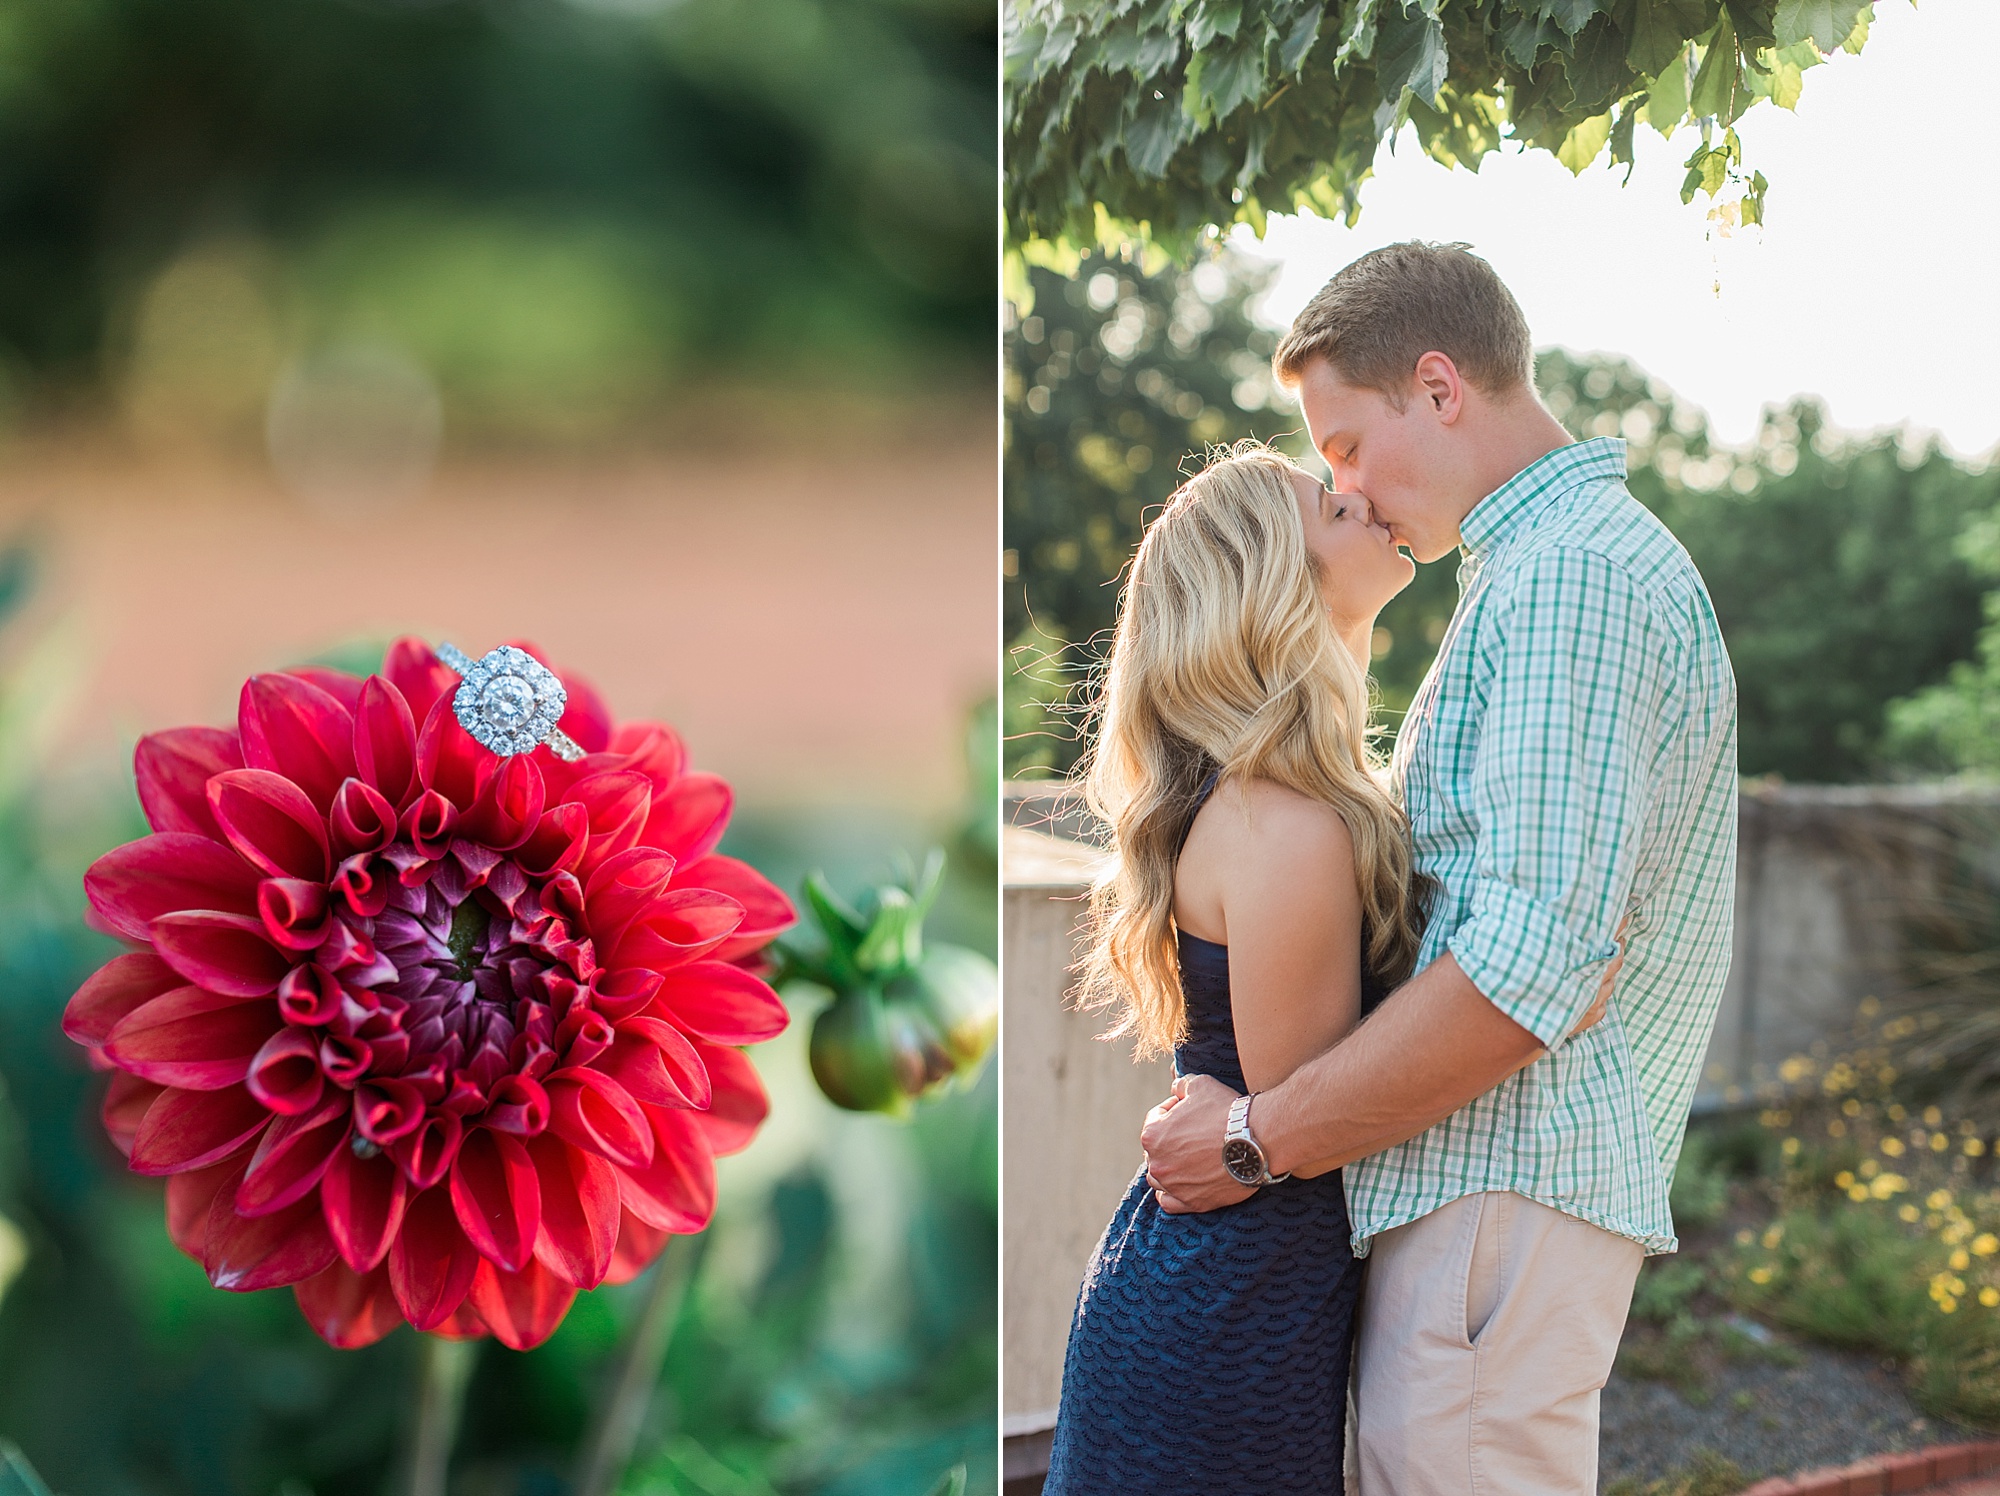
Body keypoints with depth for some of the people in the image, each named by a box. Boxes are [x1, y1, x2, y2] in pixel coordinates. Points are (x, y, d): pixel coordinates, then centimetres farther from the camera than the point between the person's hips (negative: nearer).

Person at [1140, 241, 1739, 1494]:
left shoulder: (1572, 575, -15)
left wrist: (1257, 1140, -17)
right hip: (1470, 1171, 10)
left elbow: (1531, 964, -24)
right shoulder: (1556, 563, 20)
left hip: (1508, 1185, -10)